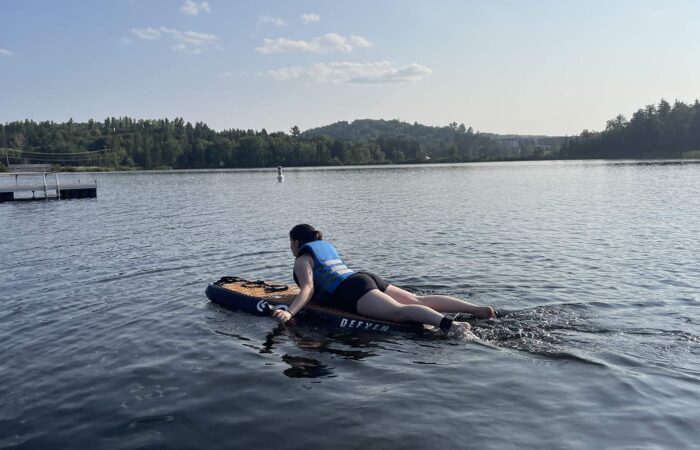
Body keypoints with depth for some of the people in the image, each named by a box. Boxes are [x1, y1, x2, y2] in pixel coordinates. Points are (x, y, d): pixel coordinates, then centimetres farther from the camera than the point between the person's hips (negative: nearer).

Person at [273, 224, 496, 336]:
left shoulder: (302, 260, 8)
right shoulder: (327, 247, 33)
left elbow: (308, 288, -9)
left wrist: (289, 312, -20)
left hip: (353, 290, -8)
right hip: (369, 278, 8)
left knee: (400, 311, -29)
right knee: (420, 300, -4)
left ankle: (448, 324, -54)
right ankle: (479, 309, -15)